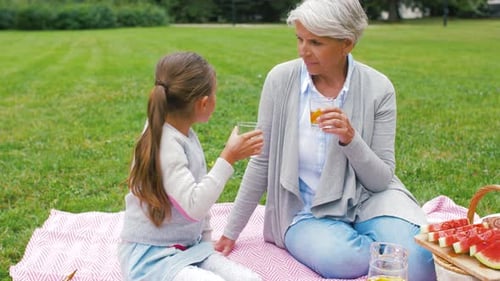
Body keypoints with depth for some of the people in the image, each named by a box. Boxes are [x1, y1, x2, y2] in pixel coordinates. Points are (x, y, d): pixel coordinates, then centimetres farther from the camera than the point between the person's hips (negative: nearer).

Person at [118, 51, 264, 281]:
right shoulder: (165, 144, -21)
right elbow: (194, 206, -29)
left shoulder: (186, 135, 5)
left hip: (191, 249, 7)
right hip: (151, 257, -7)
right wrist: (228, 158, -26)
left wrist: (207, 243, 13)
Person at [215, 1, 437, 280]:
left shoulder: (378, 88, -10)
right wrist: (231, 232, 2)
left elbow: (381, 180, -6)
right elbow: (262, 162, -1)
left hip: (367, 200, 0)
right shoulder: (281, 80, -9)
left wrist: (351, 140, -26)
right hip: (306, 213, 1)